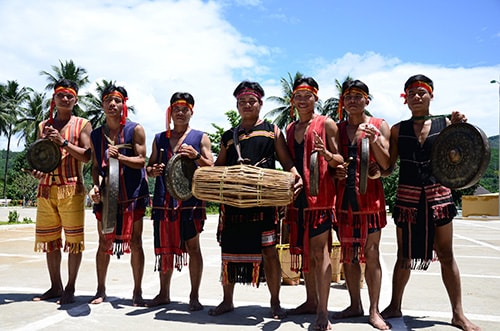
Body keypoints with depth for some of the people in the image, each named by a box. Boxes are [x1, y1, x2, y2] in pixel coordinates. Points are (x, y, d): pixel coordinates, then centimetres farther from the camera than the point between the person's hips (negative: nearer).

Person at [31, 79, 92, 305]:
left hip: (71, 188, -5)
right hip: (46, 188, 5)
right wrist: (36, 169, 0)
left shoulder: (82, 125, 3)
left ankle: (70, 288, 8)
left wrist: (63, 142, -15)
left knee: (73, 239, -3)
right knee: (49, 239, 9)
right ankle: (55, 287, 21)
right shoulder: (44, 126, 16)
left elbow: (87, 156, -6)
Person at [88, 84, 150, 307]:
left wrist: (120, 157, -23)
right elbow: (96, 166, 10)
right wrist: (96, 185, -8)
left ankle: (137, 292, 13)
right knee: (104, 243, 8)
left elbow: (141, 161, -7)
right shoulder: (96, 134, 10)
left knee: (135, 242, 2)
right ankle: (101, 290, 22)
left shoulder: (135, 130, -1)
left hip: (132, 194, -3)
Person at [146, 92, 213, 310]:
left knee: (193, 247, 0)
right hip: (164, 200, 4)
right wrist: (153, 170, -4)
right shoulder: (159, 139, 16)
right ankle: (164, 294, 24)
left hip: (190, 200, -3)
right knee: (165, 247, 10)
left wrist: (196, 156, -17)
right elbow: (149, 167, 19)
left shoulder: (200, 137, 6)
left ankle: (194, 296, 11)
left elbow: (212, 168, 0)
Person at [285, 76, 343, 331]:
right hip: (297, 194, 6)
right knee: (303, 250, 11)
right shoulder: (290, 129, 16)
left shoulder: (326, 124, -1)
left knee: (319, 250, -9)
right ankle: (311, 301, 24)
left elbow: (340, 160, -4)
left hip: (319, 194, -6)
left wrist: (327, 155, -24)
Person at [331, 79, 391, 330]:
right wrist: (335, 172, -6)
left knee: (371, 254, -1)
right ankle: (355, 305, 22)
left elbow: (386, 164, -4)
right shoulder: (337, 129, 12)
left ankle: (374, 311, 9)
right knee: (348, 254, 8)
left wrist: (374, 141, -19)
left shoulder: (379, 126, 3)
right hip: (344, 197, 3)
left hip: (370, 197, -3)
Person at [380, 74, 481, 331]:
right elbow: (388, 165, 1)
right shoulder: (398, 130, 3)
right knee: (404, 256, 9)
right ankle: (395, 307, 24)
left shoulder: (444, 124, 3)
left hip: (438, 194, 0)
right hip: (407, 196, 0)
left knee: (446, 255, 6)